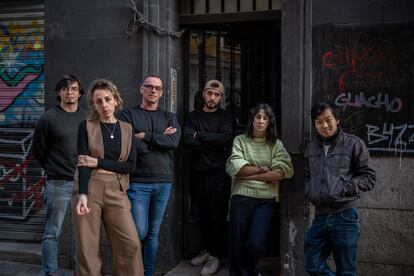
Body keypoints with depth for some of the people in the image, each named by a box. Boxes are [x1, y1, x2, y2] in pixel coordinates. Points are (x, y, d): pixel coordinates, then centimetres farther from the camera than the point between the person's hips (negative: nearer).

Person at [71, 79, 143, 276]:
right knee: (88, 247, 0)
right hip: (89, 189, -2)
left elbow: (130, 165, 1)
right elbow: (83, 163, -7)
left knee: (130, 244, -7)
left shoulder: (127, 129, 9)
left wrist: (98, 162, -8)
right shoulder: (86, 127, 2)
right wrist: (82, 194, -20)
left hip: (116, 191, 2)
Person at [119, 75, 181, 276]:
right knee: (140, 232, -5)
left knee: (153, 233, 9)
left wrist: (145, 136, -11)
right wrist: (161, 140, -4)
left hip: (164, 182, 3)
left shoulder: (169, 118, 14)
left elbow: (174, 141, -6)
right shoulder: (128, 114, 4)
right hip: (138, 182, -3)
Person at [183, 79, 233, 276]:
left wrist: (200, 135, -9)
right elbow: (188, 141, -8)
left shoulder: (225, 117, 6)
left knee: (217, 215, -1)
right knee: (201, 215, 11)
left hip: (219, 173, -2)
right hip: (198, 173, 2)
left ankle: (215, 256, 10)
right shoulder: (193, 116, 8)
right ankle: (207, 249, 28)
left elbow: (226, 139, -13)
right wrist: (214, 140, -11)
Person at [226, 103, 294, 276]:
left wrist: (250, 175, -11)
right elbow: (234, 167, -10)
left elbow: (283, 171, -8)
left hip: (267, 199, 0)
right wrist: (262, 169, -7)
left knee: (256, 245, -7)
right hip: (242, 197, 0)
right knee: (238, 243, 5)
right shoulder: (240, 141, 5)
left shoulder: (276, 144, 7)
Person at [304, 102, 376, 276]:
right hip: (320, 216, 5)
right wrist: (310, 191, 4)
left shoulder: (353, 144, -3)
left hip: (345, 216, -5)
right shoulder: (311, 147, 13)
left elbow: (368, 178, -3)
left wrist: (342, 190, -15)